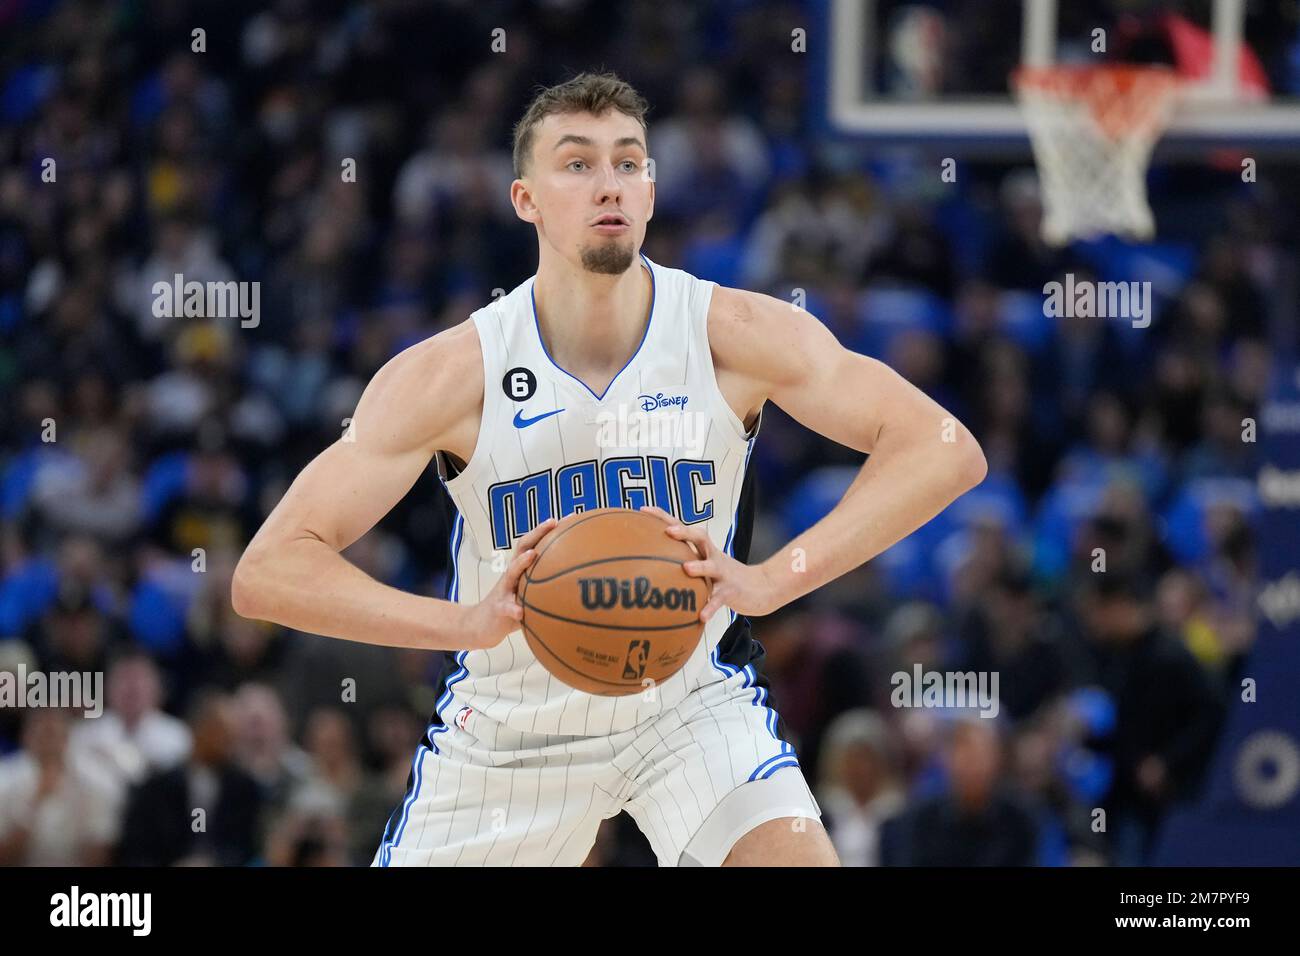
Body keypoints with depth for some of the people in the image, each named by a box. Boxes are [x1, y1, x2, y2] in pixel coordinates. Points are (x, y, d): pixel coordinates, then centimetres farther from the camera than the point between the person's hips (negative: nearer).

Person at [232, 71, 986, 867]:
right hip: (509, 731, 0)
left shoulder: (732, 334, -17)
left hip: (692, 702, 0)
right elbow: (268, 572, -23)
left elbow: (947, 450, -22)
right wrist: (466, 621, -40)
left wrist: (769, 581, -36)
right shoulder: (450, 375, -19)